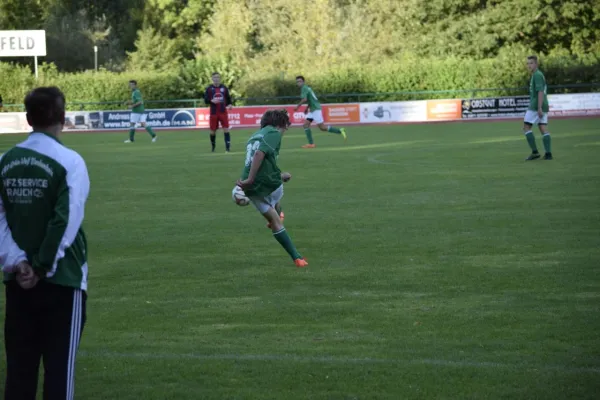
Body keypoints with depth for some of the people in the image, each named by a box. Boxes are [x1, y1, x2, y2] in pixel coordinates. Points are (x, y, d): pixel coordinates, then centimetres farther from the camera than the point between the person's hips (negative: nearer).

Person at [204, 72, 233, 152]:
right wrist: (212, 101, -20)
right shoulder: (209, 88, 0)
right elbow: (206, 100, -1)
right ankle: (213, 148, 23)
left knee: (226, 129, -9)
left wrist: (230, 104, -5)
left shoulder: (224, 88, 5)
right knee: (213, 131, 5)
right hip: (213, 113, 0)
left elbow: (228, 98, 13)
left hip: (223, 112, 0)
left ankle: (227, 148, -9)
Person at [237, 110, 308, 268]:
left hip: (253, 188, 6)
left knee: (275, 221, 15)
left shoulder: (254, 136, 21)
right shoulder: (274, 133, -3)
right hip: (269, 183, -6)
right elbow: (260, 154, -21)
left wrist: (279, 175, 44)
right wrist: (250, 180, -23)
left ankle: (296, 258, 16)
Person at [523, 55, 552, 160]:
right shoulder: (540, 75, 20)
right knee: (543, 128, 4)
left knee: (526, 127, -4)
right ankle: (548, 153, -4)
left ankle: (535, 152, -9)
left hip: (535, 106, -9)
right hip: (543, 106, 9)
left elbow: (540, 92, -20)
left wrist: (539, 108, -25)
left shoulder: (537, 75, -10)